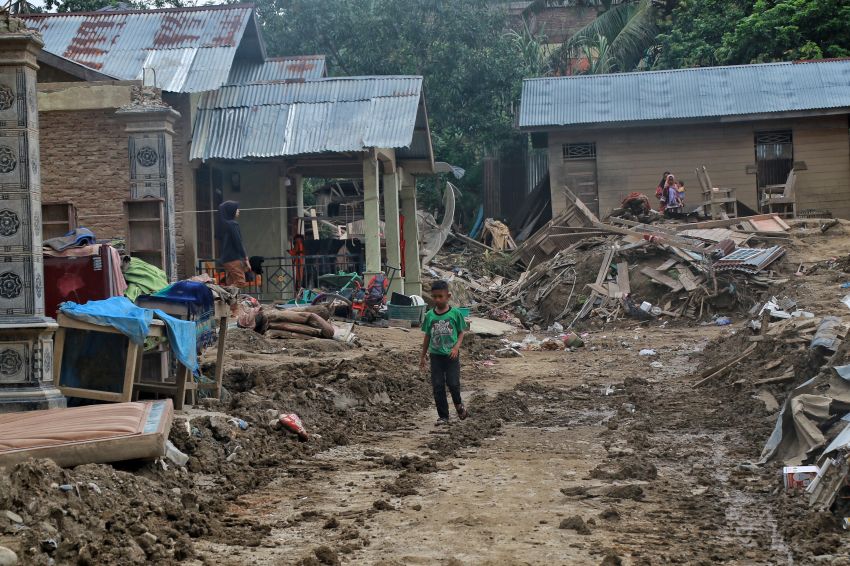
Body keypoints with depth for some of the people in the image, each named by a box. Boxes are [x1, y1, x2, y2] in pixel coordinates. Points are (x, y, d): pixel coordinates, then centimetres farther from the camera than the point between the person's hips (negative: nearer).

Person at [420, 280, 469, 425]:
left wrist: (456, 347, -15)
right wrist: (423, 356, 14)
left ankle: (459, 404, 25)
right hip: (436, 355, 2)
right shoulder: (430, 315, 2)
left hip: (451, 355, -2)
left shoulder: (455, 313, -5)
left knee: (453, 383, -7)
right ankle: (443, 416, 12)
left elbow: (461, 332, 2)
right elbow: (427, 336, 11)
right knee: (438, 386, 2)